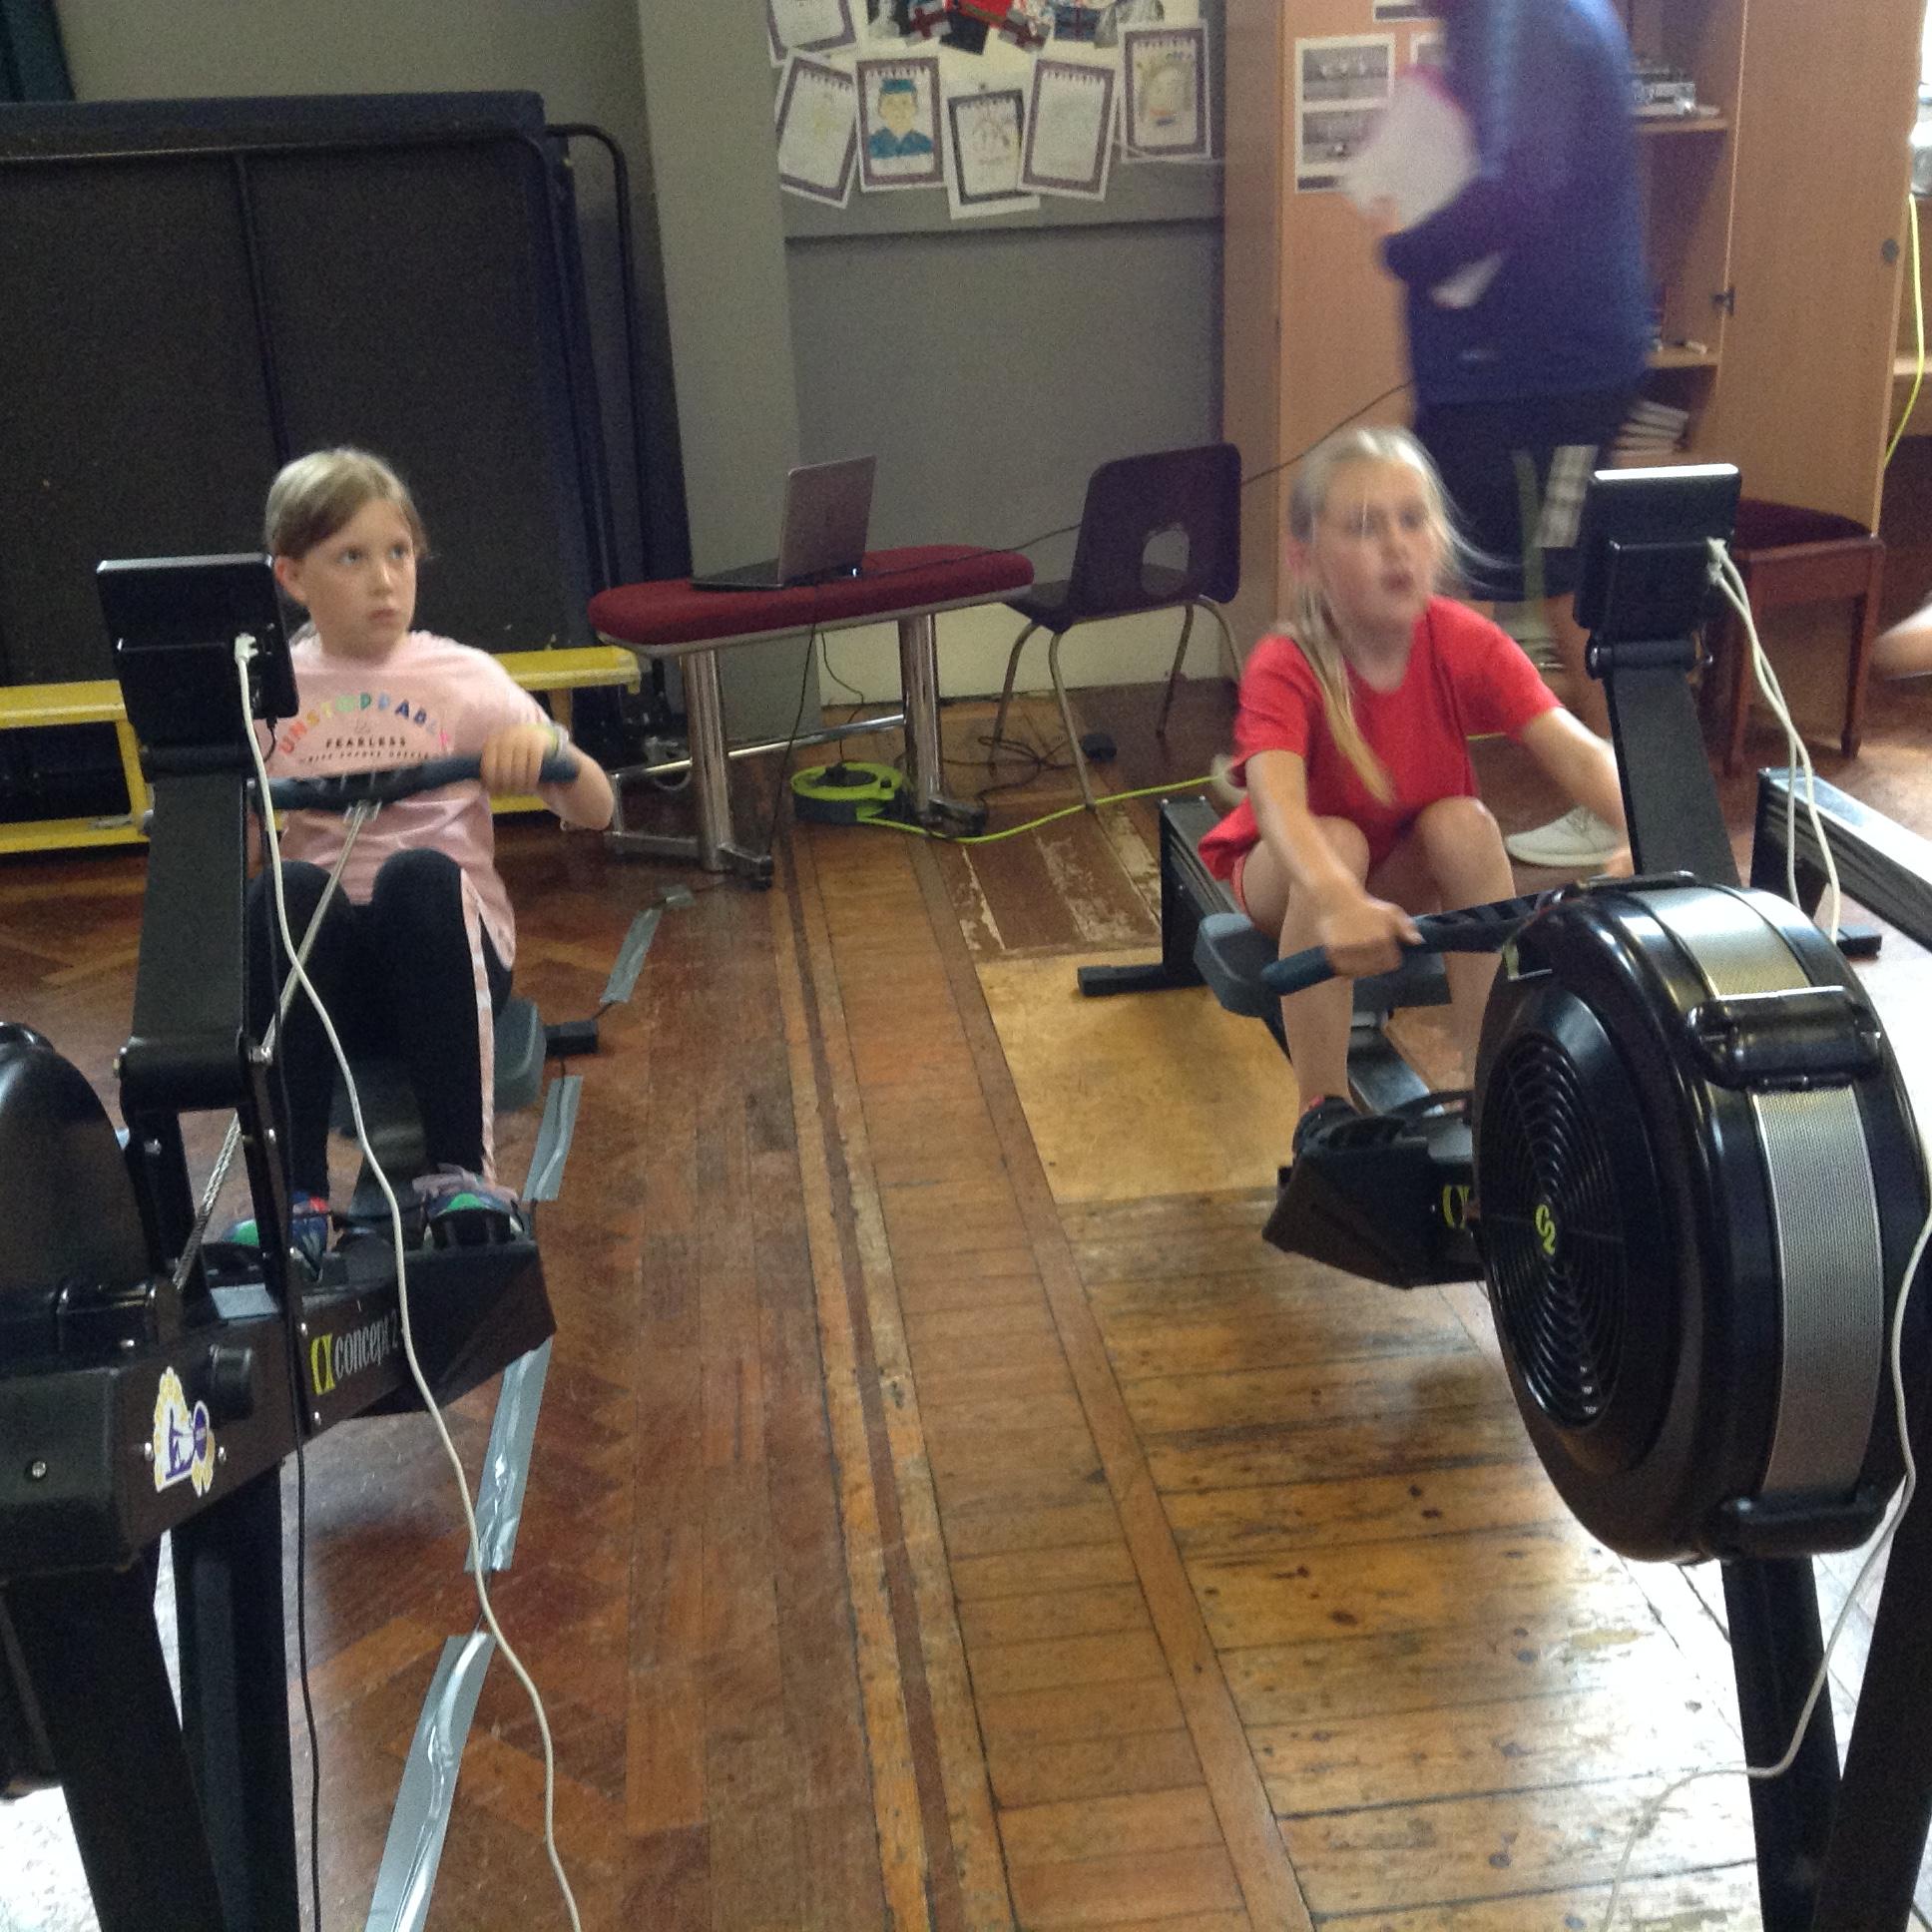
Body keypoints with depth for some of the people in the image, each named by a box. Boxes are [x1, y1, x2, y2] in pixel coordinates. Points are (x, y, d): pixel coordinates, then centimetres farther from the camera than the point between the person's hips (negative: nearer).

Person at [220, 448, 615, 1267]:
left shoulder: (459, 676, 4)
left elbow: (595, 812, -3)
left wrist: (547, 749, -24)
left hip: (443, 951, -1)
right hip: (317, 965, 2)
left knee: (419, 875, -34)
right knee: (282, 891, -32)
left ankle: (461, 1173, -31)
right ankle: (295, 1195, -31)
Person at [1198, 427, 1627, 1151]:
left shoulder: (1467, 645, -21)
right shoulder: (1285, 670, -30)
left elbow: (1576, 751, -32)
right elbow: (1277, 801, -48)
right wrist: (1340, 903, -67)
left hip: (1413, 874, 3)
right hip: (1287, 873, -2)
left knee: (1465, 824, -28)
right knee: (1336, 841, -34)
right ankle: (1323, 1110, -22)